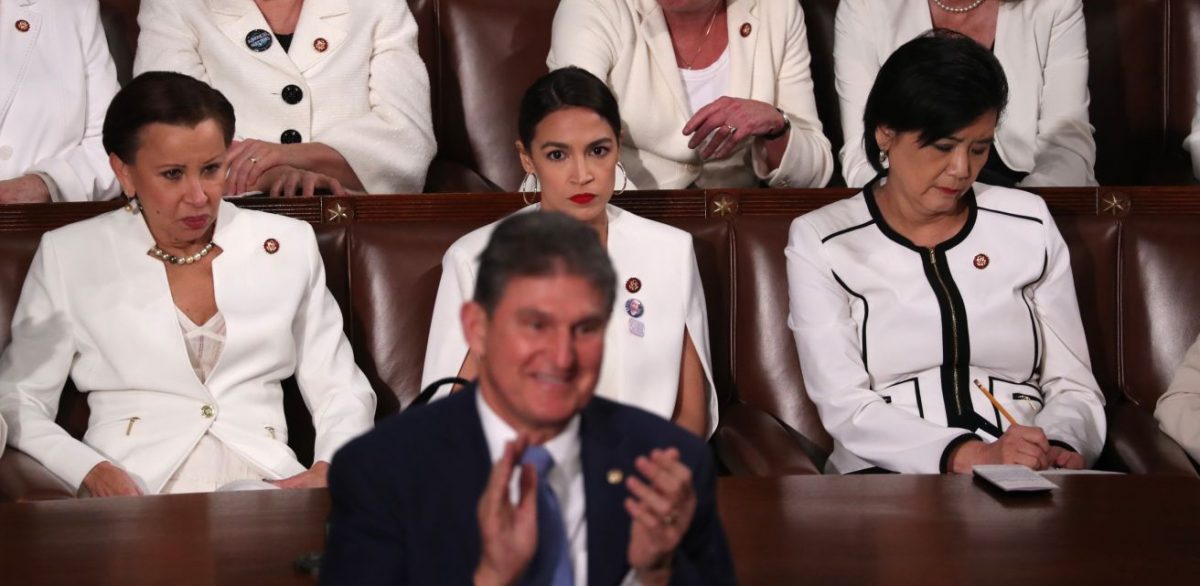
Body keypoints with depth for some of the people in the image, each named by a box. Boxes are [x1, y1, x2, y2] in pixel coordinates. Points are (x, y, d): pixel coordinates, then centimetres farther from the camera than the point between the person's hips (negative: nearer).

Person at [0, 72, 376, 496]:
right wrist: (91, 472, -14)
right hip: (131, 490, -1)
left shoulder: (288, 245, 13)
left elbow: (342, 391, 14)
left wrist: (329, 468, -8)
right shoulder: (68, 255, 8)